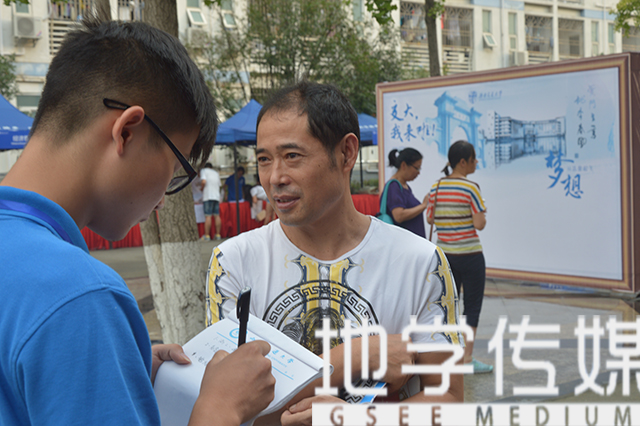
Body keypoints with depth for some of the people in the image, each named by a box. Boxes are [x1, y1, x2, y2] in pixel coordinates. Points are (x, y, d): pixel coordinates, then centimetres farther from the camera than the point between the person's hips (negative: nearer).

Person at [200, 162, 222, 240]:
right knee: (217, 216, 5)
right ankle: (218, 235, 3)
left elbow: (204, 182, -11)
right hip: (216, 196, 5)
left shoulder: (204, 170, 5)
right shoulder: (216, 173, 22)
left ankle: (207, 236, -11)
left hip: (208, 196, -5)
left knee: (208, 216, -9)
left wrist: (202, 189, 5)